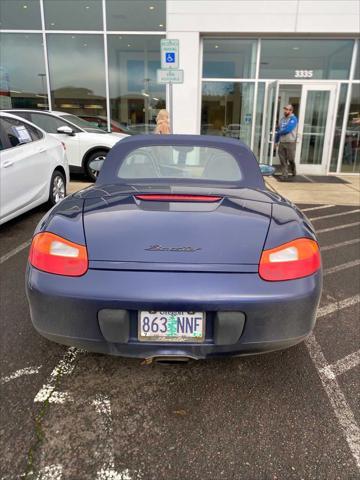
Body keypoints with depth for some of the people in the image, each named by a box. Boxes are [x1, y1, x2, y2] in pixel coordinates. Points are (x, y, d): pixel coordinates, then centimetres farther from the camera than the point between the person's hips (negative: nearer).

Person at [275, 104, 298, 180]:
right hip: (282, 142, 6)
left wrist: (279, 133, -4)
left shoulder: (293, 119, -7)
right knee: (283, 160, 3)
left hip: (290, 143, -6)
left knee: (291, 159, 3)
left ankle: (294, 171, 28)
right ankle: (284, 175, 9)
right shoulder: (282, 119, 14)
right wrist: (276, 141, 17)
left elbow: (288, 129, -19)